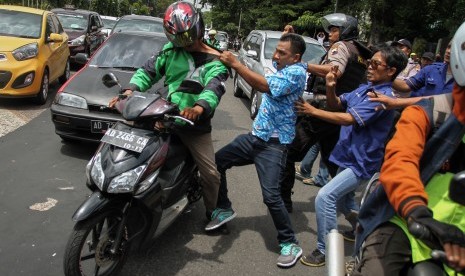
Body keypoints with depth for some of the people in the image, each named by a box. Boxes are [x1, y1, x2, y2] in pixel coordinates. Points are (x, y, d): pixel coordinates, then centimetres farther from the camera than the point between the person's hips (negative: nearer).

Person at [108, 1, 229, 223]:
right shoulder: (170, 50, 5)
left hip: (196, 126, -2)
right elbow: (148, 70, 4)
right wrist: (130, 91, -16)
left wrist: (199, 108, -46)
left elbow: (214, 88, -24)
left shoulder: (215, 61, -6)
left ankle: (212, 213, 27)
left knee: (211, 174, 2)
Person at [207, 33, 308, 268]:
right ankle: (224, 209, 26)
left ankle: (290, 244, 2)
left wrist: (235, 64, -28)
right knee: (216, 161, 7)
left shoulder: (296, 72, -16)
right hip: (255, 135, 10)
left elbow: (265, 86, -29)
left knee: (271, 196, -18)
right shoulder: (282, 67, 13)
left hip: (274, 144, -9)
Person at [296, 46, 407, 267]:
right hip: (348, 156, 9)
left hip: (362, 163, -9)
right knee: (344, 199, 27)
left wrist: (313, 111, -25)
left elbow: (349, 119, -28)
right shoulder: (365, 88, 4)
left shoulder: (383, 96, -22)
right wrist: (330, 87, -15)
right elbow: (336, 104, 6)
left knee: (325, 197, -19)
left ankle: (325, 250, -6)